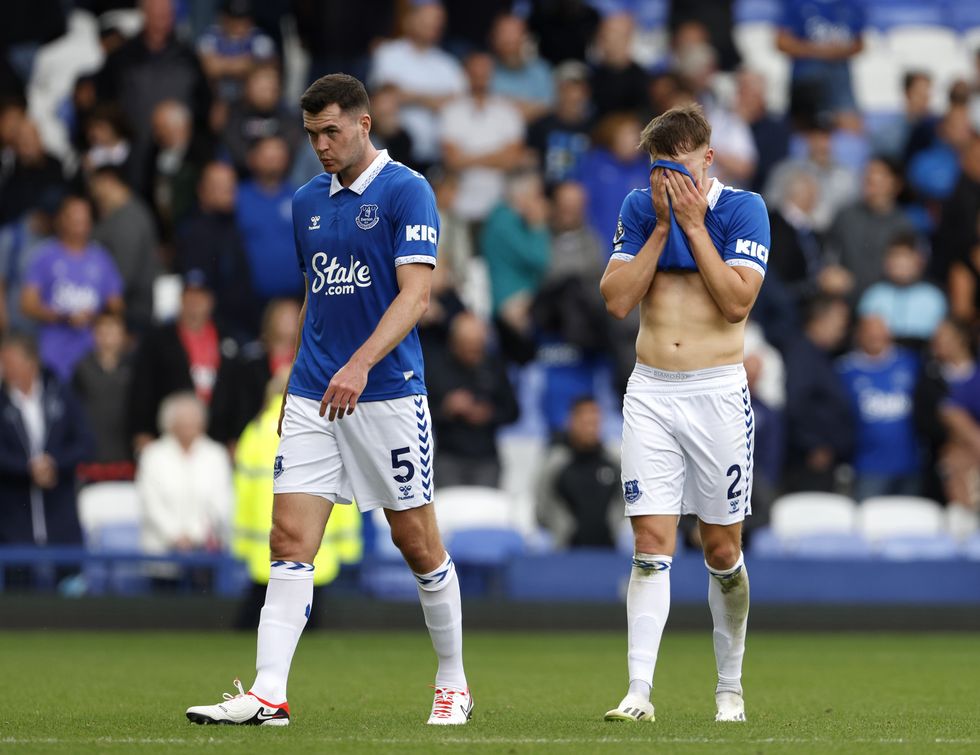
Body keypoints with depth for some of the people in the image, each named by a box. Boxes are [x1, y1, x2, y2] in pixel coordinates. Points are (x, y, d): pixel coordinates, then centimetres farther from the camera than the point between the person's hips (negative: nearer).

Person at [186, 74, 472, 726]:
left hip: (388, 394, -5)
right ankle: (269, 694, -11)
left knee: (418, 543, 3)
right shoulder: (309, 202, 13)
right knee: (291, 540, -6)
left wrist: (360, 365, -27)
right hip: (313, 398, 5)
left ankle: (453, 682, 19)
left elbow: (415, 293, -16)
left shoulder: (406, 192, -7)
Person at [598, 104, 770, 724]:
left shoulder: (743, 209, -3)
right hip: (651, 393, 2)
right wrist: (662, 225, -6)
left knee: (723, 550, 4)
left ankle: (731, 687, 20)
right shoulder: (640, 208, 7)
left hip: (717, 392, -2)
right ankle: (640, 691, -13)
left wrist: (693, 224, -13)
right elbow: (618, 300, -1)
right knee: (652, 546, -8)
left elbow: (738, 301, -13)